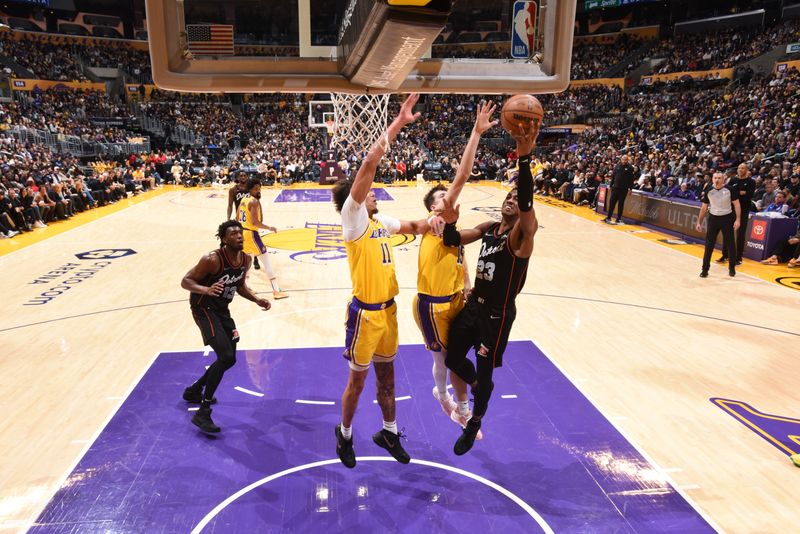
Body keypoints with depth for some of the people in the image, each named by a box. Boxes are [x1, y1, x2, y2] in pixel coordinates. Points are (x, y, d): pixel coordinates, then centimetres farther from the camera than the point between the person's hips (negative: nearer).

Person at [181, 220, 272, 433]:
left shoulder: (245, 259, -3)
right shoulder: (212, 259, -25)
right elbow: (185, 281, -21)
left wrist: (257, 300, -1)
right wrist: (206, 290, -39)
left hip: (222, 310, 8)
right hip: (204, 309, -8)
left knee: (229, 359, 16)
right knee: (226, 357, -22)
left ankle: (194, 391, 39)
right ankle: (203, 413, -12)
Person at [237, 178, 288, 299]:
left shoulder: (243, 200, 12)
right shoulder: (254, 201, -16)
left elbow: (237, 219, 19)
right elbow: (255, 222, -24)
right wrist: (269, 228, -16)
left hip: (242, 232, 9)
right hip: (251, 234, -9)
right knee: (266, 261, -9)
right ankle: (276, 292, -12)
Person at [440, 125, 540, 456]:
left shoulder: (522, 234, -19)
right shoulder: (488, 228, 3)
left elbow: (527, 204, -39)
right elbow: (454, 241, 6)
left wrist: (524, 158, -50)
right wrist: (450, 222, -18)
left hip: (498, 314, -6)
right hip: (474, 305, 6)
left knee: (485, 372, 9)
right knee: (453, 359, 15)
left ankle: (474, 425, 35)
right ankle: (479, 388, 48)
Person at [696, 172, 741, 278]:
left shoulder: (729, 189, -9)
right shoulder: (708, 191, -3)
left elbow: (736, 204, -4)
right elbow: (704, 207, 6)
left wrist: (737, 219, -11)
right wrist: (699, 222, 4)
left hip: (727, 218, -1)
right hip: (713, 218, 1)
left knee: (730, 244, 7)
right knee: (709, 245, -1)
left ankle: (732, 267, 23)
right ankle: (705, 269, 6)